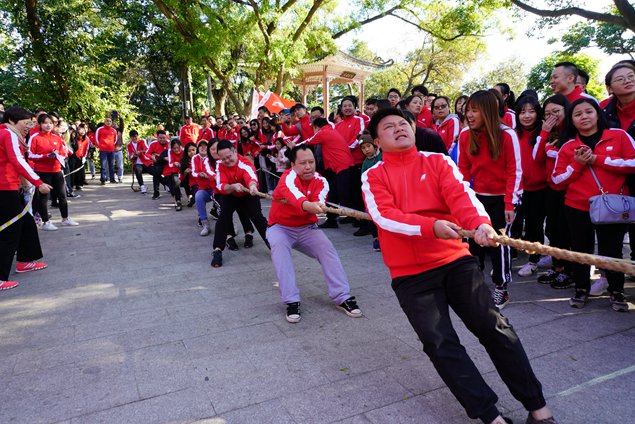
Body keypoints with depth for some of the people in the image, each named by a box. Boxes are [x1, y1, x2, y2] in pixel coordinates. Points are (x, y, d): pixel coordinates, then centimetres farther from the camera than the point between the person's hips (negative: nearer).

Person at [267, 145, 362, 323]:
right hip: (280, 227, -3)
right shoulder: (288, 178, -20)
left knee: (326, 247, -22)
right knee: (279, 246, -33)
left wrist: (316, 206, -53)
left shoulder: (320, 181, -7)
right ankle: (291, 301, -31)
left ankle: (342, 297, -19)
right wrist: (308, 205, -66)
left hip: (306, 228, 3)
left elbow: (319, 202, -29)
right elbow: (294, 193, -45)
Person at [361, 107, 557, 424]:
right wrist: (431, 226, -28)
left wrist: (479, 222, -33)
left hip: (456, 260, 1)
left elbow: (461, 195, -11)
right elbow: (385, 216, -14)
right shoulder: (374, 177, 2)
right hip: (410, 274, -1)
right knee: (440, 344, -8)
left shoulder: (438, 162, 6)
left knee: (494, 328, -2)